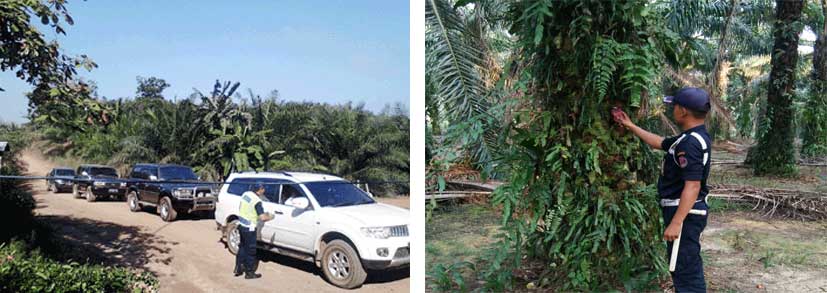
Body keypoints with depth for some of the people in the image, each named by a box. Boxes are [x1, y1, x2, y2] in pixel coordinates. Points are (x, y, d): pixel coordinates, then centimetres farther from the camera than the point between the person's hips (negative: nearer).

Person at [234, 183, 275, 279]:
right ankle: (249, 273, 14)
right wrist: (269, 217, -2)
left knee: (242, 247, 21)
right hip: (249, 228, -8)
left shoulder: (245, 194, 4)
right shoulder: (257, 201, -20)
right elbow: (262, 218, -23)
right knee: (250, 250, 5)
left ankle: (238, 268, 30)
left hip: (241, 225, 8)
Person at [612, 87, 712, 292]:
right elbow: (659, 143, 26)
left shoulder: (691, 143, -22)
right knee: (690, 268, 21)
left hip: (684, 214, -11)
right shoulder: (692, 137, 11)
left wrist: (676, 222, -28)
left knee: (685, 270, -5)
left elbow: (693, 186, -27)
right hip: (684, 212, 11)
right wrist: (630, 126, 30)